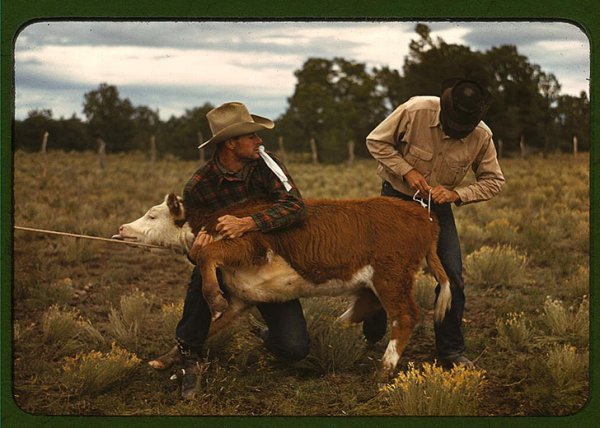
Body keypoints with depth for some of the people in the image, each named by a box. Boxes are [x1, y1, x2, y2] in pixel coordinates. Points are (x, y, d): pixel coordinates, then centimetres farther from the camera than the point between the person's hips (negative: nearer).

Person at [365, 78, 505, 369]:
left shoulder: (482, 137, -19)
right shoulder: (414, 111, -27)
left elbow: (493, 181, -7)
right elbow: (376, 141, -14)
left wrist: (456, 194, -23)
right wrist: (407, 171, -24)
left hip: (438, 206, 2)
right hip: (397, 197, -2)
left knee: (452, 278, -7)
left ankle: (451, 350, 6)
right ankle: (370, 340, 22)